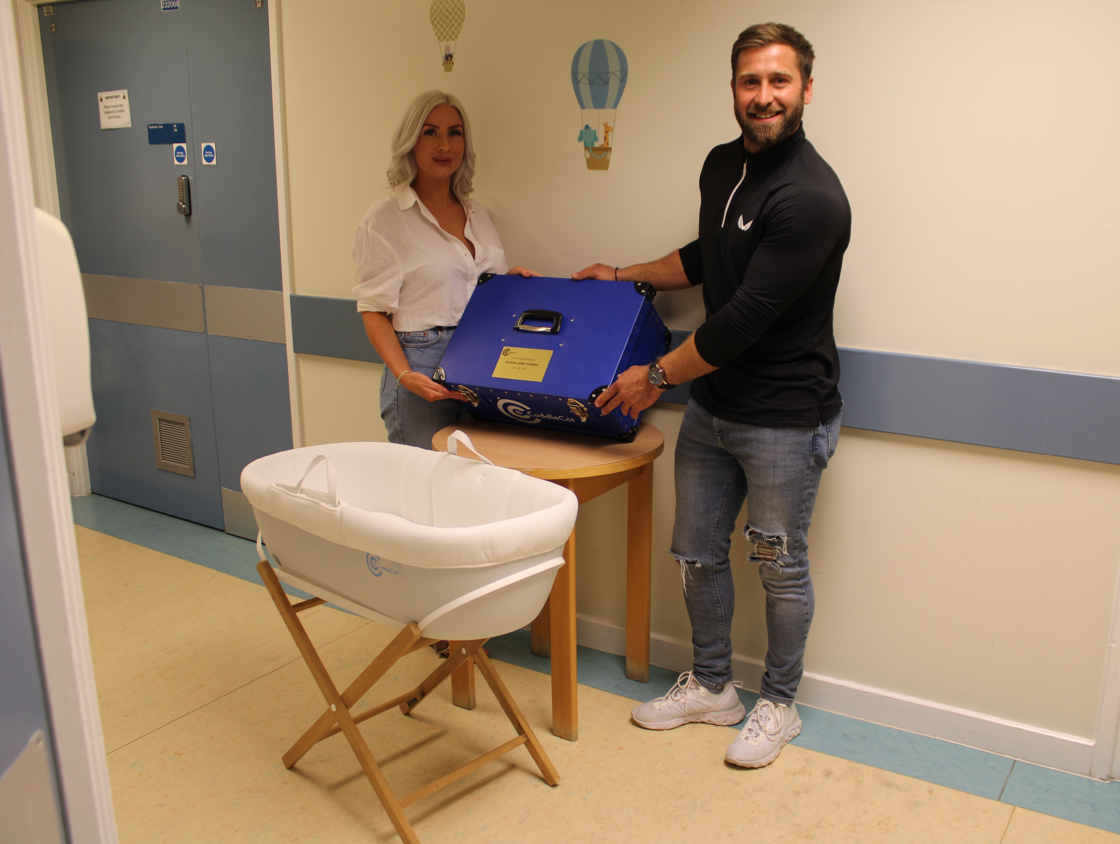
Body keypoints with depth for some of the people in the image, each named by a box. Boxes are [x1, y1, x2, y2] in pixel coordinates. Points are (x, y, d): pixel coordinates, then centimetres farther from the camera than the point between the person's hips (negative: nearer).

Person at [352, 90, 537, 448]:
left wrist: (511, 281, 4)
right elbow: (374, 311, -7)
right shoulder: (384, 219, -3)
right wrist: (404, 375, -20)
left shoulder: (477, 213, 15)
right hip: (424, 370, -5)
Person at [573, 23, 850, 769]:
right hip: (710, 407, 8)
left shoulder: (811, 198, -23)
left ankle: (779, 704, 31)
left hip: (785, 420, -8)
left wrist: (658, 376, -14)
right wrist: (628, 276, 21)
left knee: (782, 567, 9)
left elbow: (747, 317, -24)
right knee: (699, 553, 16)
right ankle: (711, 687, 36)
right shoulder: (723, 165, 5)